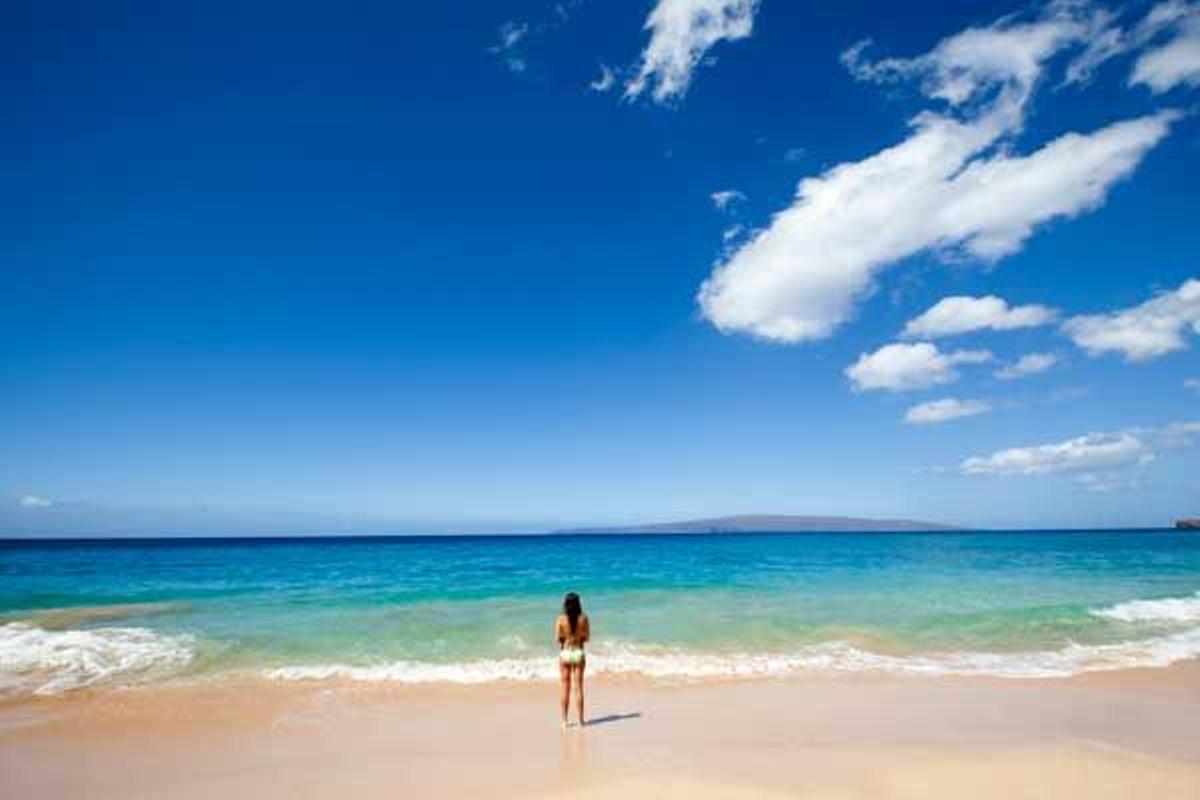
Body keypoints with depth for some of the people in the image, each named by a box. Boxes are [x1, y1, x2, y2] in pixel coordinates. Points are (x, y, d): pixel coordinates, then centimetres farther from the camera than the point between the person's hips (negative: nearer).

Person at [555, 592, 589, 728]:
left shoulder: (561, 619, -11)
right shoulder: (583, 618, -9)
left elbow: (558, 638, -9)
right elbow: (587, 637, -4)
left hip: (565, 653, 0)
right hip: (578, 653, 0)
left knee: (565, 689, 12)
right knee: (578, 688, 9)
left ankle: (564, 721, 17)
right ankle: (580, 720, 14)